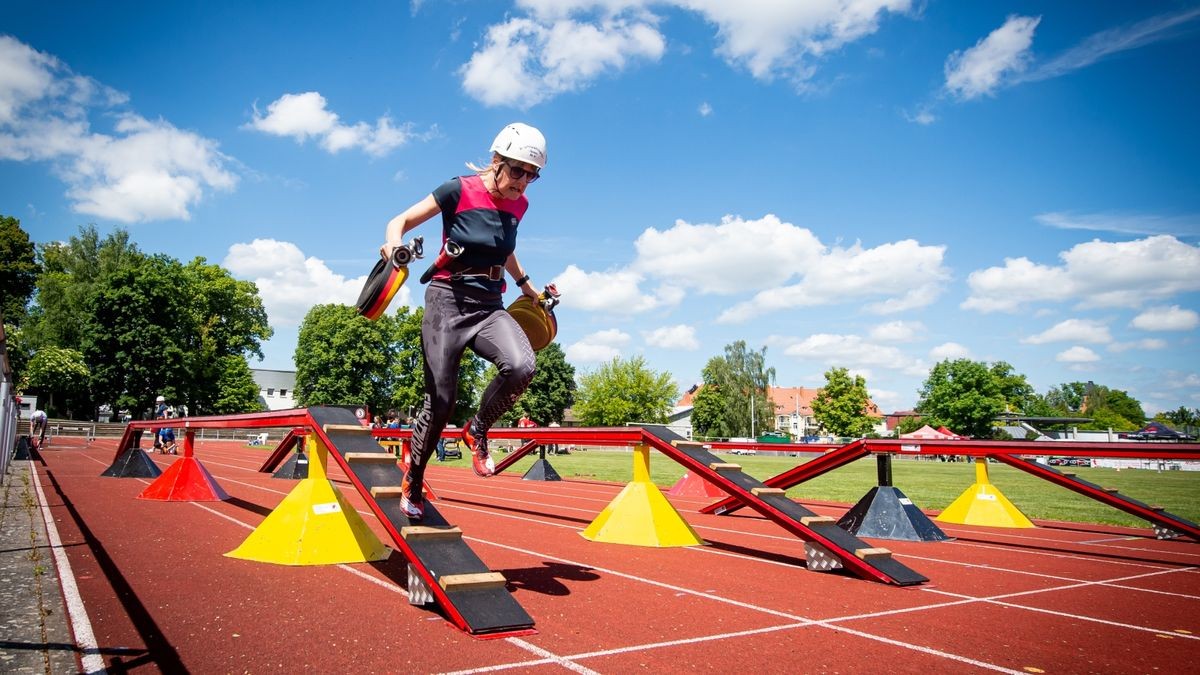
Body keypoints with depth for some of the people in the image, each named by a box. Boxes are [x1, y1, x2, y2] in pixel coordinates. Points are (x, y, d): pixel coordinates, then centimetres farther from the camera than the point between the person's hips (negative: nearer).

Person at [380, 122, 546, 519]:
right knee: (440, 401, -3)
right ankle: (413, 481, 23)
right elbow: (400, 221, -3)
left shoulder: (518, 204, 7)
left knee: (521, 367, -27)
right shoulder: (459, 190, -8)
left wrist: (529, 288, 29)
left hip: (489, 307, 4)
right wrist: (395, 244, -24)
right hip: (447, 301, -4)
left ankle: (477, 430, 0)